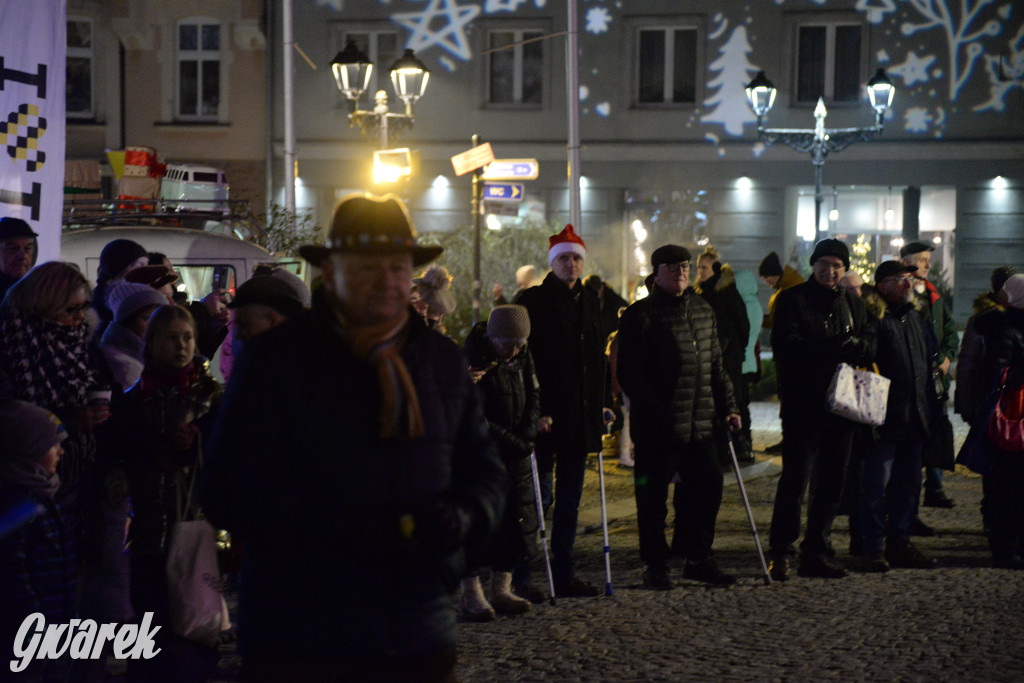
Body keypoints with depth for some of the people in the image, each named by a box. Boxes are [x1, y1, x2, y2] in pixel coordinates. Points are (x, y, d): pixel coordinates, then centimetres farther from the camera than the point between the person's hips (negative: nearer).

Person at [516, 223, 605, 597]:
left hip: (581, 416, 6)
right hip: (545, 415, -6)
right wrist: (536, 411, -17)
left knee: (570, 499, 9)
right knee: (538, 494, -4)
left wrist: (599, 405, 13)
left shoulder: (589, 301, 14)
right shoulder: (534, 301, -5)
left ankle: (564, 576, 15)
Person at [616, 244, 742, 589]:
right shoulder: (640, 315, -5)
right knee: (653, 496, 1)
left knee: (708, 486, 9)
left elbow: (716, 364, 22)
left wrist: (727, 406, 16)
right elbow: (629, 372, -9)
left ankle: (698, 559, 23)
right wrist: (652, 412, -16)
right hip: (656, 427, -6)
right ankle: (655, 566, 12)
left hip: (699, 425, 6)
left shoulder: (703, 311, 16)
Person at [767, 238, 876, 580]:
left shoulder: (852, 304, 16)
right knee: (795, 479, -8)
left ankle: (816, 554, 17)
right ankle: (781, 554, -1)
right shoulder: (793, 300, -1)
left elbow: (872, 346, 10)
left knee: (831, 484, 9)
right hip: (802, 406, -6)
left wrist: (856, 344, -13)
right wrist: (834, 346, -20)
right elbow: (786, 347, -15)